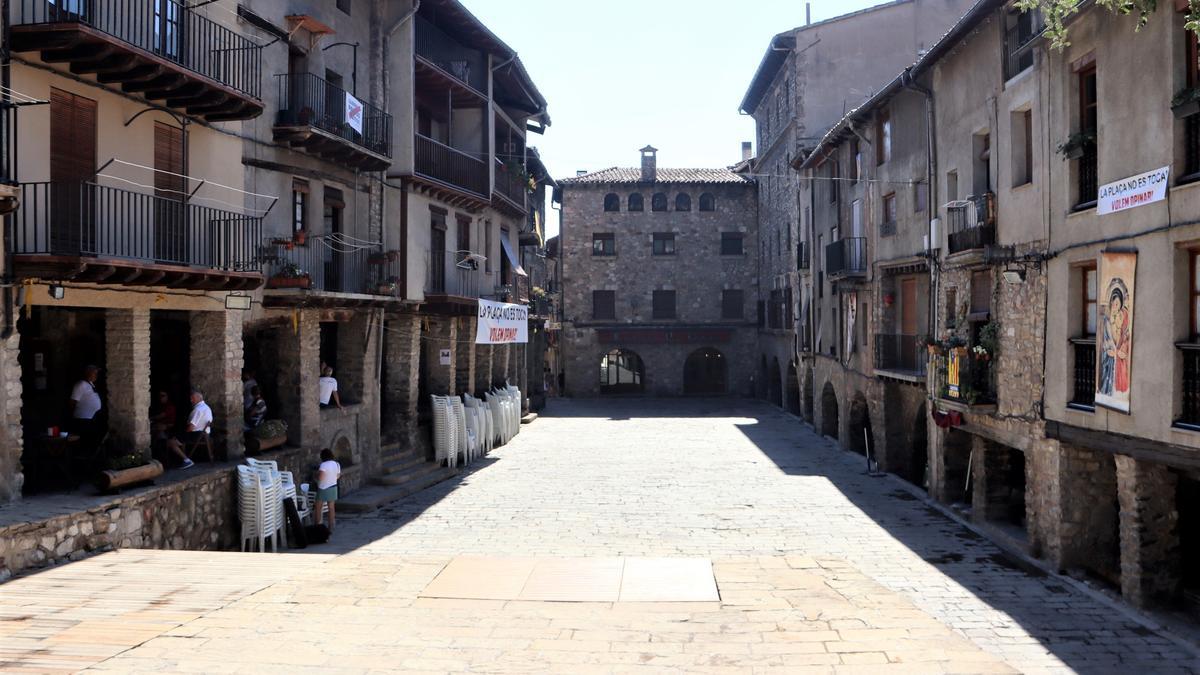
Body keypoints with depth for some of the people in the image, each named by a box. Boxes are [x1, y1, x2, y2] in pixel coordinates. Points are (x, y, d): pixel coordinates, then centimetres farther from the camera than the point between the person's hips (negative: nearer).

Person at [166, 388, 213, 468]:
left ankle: (187, 460, -17)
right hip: (204, 434, 11)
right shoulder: (207, 407, 16)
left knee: (171, 443, -11)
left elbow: (191, 427, -23)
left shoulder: (198, 409, -18)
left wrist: (185, 432, -1)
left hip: (196, 435, -11)